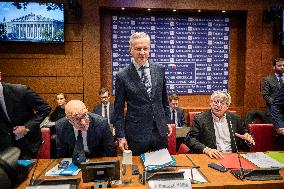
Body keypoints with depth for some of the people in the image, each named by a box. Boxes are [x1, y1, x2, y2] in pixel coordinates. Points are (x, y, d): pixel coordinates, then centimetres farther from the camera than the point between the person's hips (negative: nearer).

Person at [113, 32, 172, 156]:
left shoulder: (160, 70, 2)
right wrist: (121, 136, -6)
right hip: (136, 134, -3)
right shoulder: (122, 76, -8)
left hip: (160, 131, 3)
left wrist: (167, 121, 13)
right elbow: (118, 109, -4)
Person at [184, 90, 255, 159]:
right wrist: (206, 150, -21)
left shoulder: (234, 118, 11)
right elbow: (189, 139, -7)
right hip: (211, 158, -2)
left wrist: (247, 137, -2)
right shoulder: (200, 118, -1)